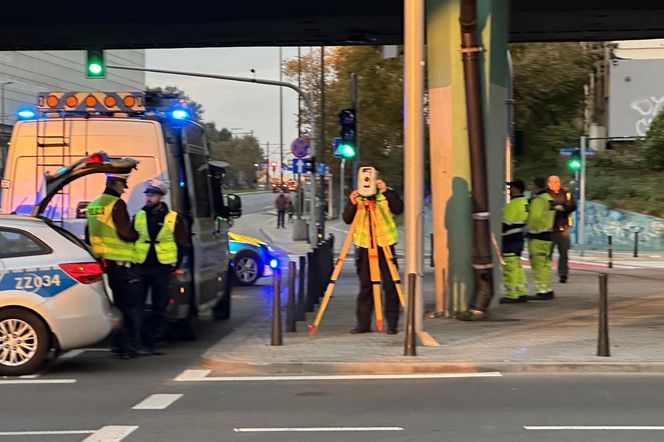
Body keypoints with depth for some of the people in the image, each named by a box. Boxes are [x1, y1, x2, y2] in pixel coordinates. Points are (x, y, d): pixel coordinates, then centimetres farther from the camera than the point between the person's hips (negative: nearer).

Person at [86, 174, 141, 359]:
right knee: (132, 306, -2)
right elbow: (125, 232, -18)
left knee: (115, 303, 16)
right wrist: (136, 235, 1)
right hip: (119, 261, -8)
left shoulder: (93, 205, 15)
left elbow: (89, 236, 22)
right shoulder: (116, 204, -12)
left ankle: (119, 343, 17)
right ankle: (128, 346, -7)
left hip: (101, 261, 8)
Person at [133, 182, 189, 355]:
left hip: (162, 268, -1)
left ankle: (152, 343, 10)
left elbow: (182, 244, 8)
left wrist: (175, 265, 3)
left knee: (159, 308, 3)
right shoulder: (138, 216, 9)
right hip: (140, 267, 1)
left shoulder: (174, 218, 2)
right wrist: (132, 261, 8)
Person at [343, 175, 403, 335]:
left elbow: (398, 209, -16)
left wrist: (386, 191, -24)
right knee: (365, 286, 5)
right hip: (365, 245, 3)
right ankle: (363, 324, 10)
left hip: (385, 245, -3)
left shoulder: (388, 194, 1)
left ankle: (392, 324, 1)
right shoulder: (357, 197, 7)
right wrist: (352, 204, -16)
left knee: (390, 286, -3)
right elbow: (347, 219, 1)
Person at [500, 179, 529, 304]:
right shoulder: (524, 202, 13)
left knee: (510, 267, -6)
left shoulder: (513, 204, -17)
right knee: (517, 267, 15)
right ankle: (522, 293, 17)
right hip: (519, 238, 10)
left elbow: (506, 224, -17)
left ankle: (511, 295, -5)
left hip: (510, 240, -10)